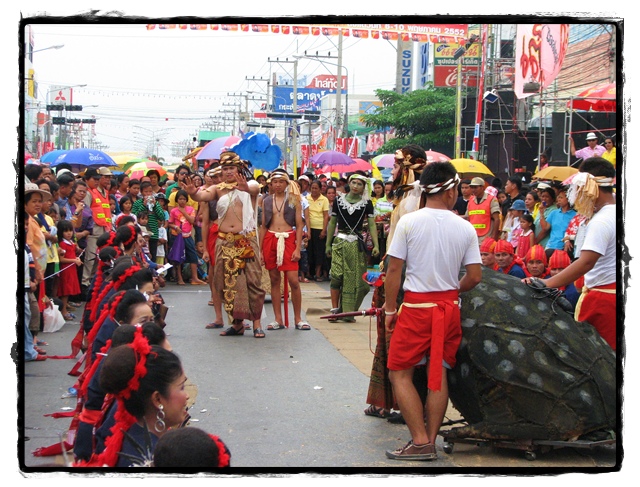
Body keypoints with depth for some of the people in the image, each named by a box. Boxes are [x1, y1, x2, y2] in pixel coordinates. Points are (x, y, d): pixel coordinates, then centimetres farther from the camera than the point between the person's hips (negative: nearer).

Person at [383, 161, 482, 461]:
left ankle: (420, 442, -1)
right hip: (449, 307, 4)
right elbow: (475, 276, 1)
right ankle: (430, 442, 15)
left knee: (400, 373, 5)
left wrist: (390, 308, 2)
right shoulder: (465, 228, 0)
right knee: (439, 374, 12)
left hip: (416, 306, -4)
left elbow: (394, 270, -8)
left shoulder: (409, 222, -8)